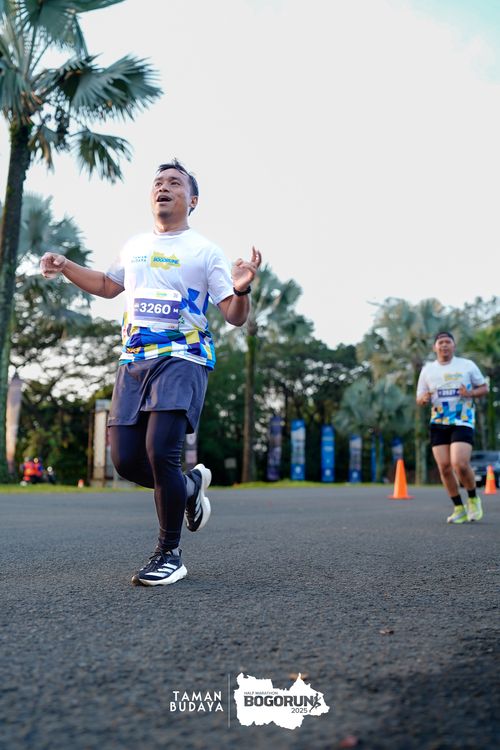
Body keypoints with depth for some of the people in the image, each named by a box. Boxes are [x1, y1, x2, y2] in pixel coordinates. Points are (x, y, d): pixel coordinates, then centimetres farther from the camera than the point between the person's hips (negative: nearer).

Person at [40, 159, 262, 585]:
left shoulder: (205, 251, 2)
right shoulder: (134, 247, 18)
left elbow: (235, 317, -2)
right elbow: (108, 286, 35)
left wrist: (241, 290, -23)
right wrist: (66, 268, 22)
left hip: (183, 359, -5)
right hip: (133, 361, 6)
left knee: (160, 451, -21)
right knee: (126, 459, -2)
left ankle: (170, 554, -3)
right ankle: (190, 486, 29)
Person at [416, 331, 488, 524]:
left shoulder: (467, 365, 2)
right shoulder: (427, 370, 7)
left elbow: (484, 388, 8)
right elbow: (419, 400, 11)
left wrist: (470, 393, -13)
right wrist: (424, 399, -14)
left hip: (462, 422, -3)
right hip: (438, 423, 3)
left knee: (460, 464, -18)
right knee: (444, 467, -3)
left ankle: (473, 499, 10)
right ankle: (459, 509, 13)